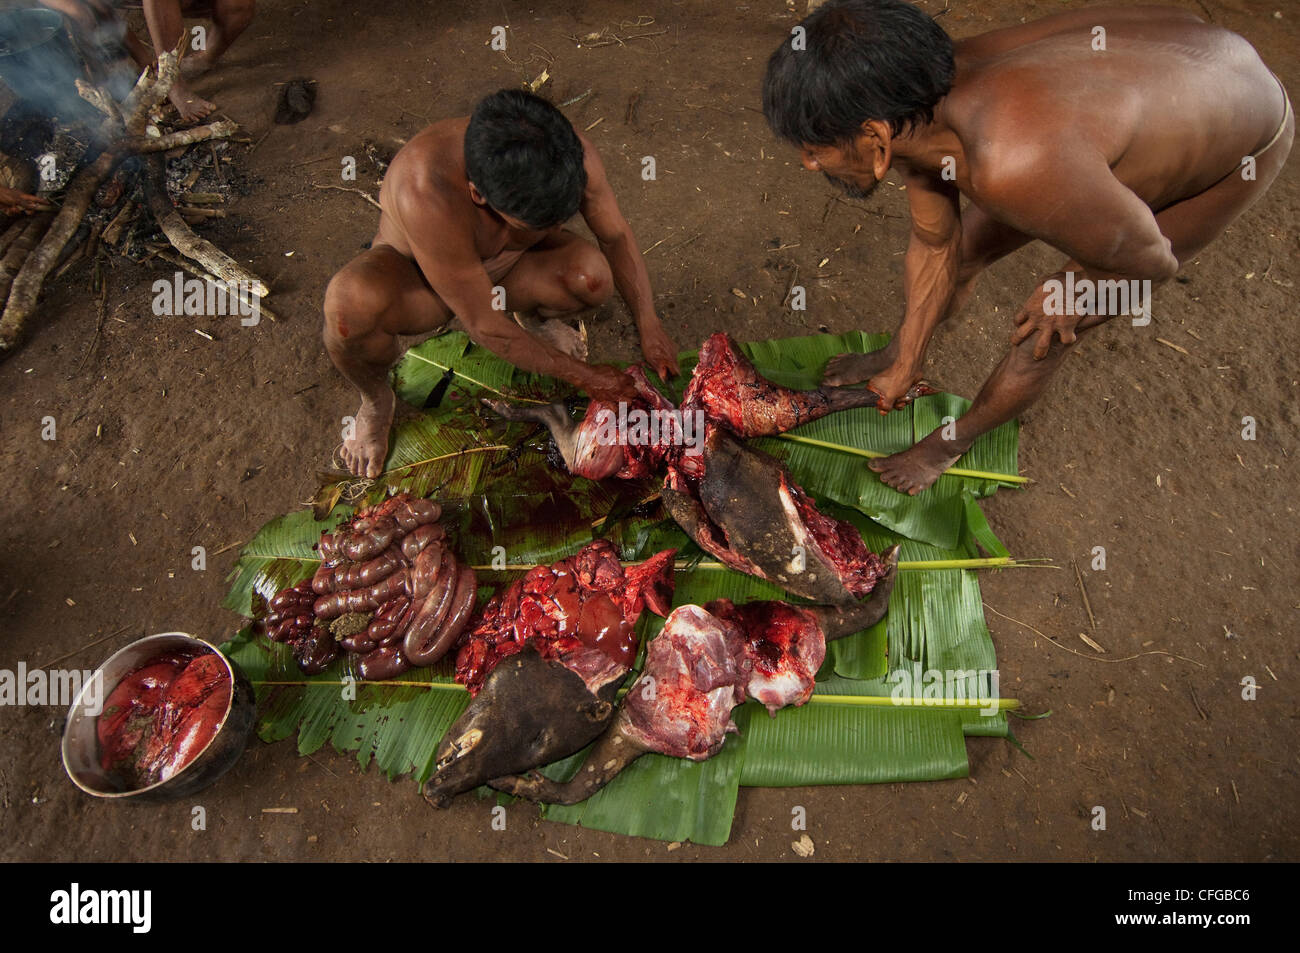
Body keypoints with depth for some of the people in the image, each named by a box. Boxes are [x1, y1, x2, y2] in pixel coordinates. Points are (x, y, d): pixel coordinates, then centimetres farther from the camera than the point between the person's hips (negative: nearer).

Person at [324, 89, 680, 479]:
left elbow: (617, 235, -8)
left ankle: (537, 314, 9)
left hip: (512, 268, 4)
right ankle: (376, 399, -5)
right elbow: (484, 327, -34)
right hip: (418, 281, -3)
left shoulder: (571, 155, -29)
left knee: (594, 278, -29)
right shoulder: (427, 192, -42)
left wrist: (649, 327, -14)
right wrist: (582, 376, -26)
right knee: (350, 302, -39)